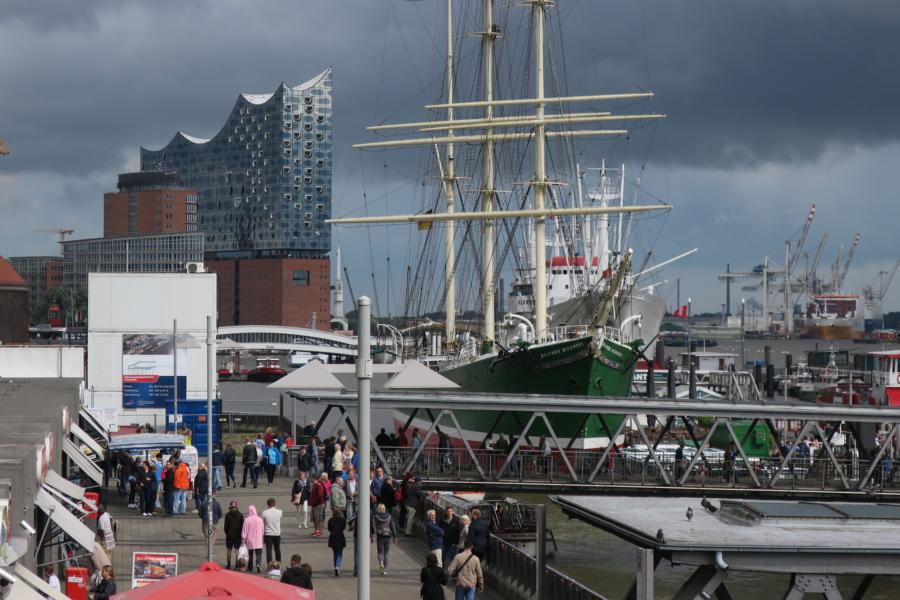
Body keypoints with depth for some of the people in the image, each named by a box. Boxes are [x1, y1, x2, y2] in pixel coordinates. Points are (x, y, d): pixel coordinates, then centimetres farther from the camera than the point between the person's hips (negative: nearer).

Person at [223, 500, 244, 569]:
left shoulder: (227, 515, -8)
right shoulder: (240, 515, -3)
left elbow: (226, 525, -6)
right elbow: (242, 525, -1)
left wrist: (226, 533, 9)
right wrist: (241, 533, 9)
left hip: (230, 535, -1)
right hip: (238, 535, 1)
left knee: (228, 549, 12)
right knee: (237, 550, 3)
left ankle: (228, 564, 14)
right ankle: (237, 565, -1)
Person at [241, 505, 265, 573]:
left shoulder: (247, 520, -11)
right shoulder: (260, 520, -4)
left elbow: (244, 531, -8)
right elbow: (263, 530, 8)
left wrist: (243, 540, 2)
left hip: (249, 541, 0)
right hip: (258, 541, 0)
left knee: (250, 555, 16)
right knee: (259, 554, -1)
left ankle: (250, 568, 25)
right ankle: (258, 564, -26)